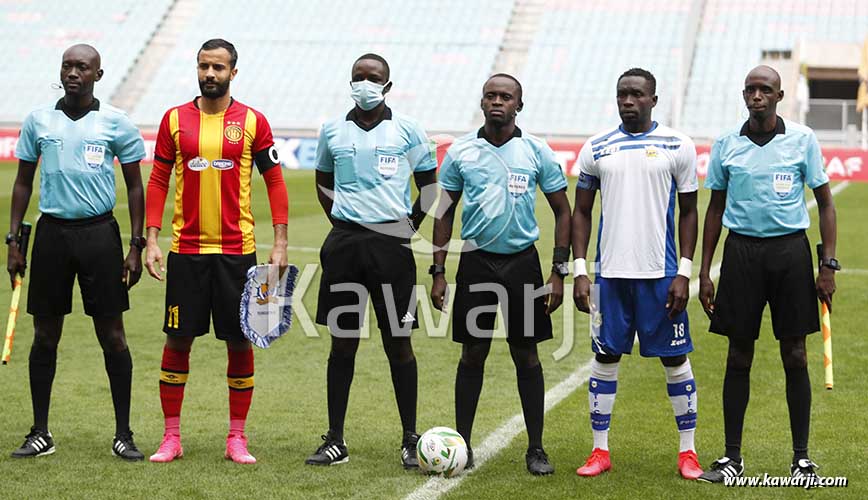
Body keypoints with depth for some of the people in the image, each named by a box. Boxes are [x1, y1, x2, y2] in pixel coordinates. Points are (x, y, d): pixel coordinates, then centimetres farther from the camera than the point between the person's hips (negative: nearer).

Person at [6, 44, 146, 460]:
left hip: (99, 232, -2)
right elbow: (23, 181, 14)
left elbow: (134, 186, 4)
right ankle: (40, 433, 15)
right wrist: (13, 239, 7)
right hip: (51, 231, 2)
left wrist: (136, 246, -2)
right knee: (45, 334, 5)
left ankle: (123, 435, 7)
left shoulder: (116, 123, 0)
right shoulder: (38, 121, 7)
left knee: (112, 335, -1)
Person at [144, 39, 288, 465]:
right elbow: (158, 181, 7)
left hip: (236, 249, -1)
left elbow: (274, 181, 3)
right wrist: (152, 240, -1)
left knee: (239, 341, 3)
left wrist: (280, 243, -4)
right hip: (186, 249, 1)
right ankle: (171, 437, 13)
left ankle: (237, 438, 14)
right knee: (178, 339, 3)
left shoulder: (252, 122, 1)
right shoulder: (175, 119, 4)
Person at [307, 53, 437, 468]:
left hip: (391, 243, -2)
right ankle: (335, 441, 11)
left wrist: (409, 228, 4)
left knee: (398, 341, 1)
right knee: (342, 341, 5)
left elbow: (429, 185, 10)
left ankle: (410, 441, 9)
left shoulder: (407, 130, 2)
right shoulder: (332, 131, 8)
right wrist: (340, 221, 11)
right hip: (344, 243, 2)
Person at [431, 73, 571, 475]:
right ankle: (462, 444, 14)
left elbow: (562, 211, 5)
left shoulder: (537, 152, 0)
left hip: (522, 261, 0)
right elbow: (445, 213, 9)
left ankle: (536, 449, 10)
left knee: (526, 355, 3)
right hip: (475, 261, 1)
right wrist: (438, 271, 3)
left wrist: (559, 272, -2)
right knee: (472, 354, 4)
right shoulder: (460, 152, 2)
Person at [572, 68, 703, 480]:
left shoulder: (677, 147, 1)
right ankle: (600, 451, 15)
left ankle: (687, 451, 14)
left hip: (661, 273, -2)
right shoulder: (596, 148, 6)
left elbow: (688, 212, 3)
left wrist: (684, 273, -5)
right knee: (605, 357, 5)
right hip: (609, 273, 2)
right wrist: (579, 271, 1)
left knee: (675, 359, 3)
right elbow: (581, 212, 10)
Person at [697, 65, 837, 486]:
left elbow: (825, 202, 4)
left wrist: (828, 265, -3)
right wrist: (704, 273, 8)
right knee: (738, 357, 4)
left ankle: (801, 457, 12)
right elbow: (715, 209, 12)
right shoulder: (726, 145, 5)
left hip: (791, 250, -1)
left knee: (795, 356, 2)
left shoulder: (802, 139, 1)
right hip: (741, 250, 1)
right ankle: (732, 456, 12)